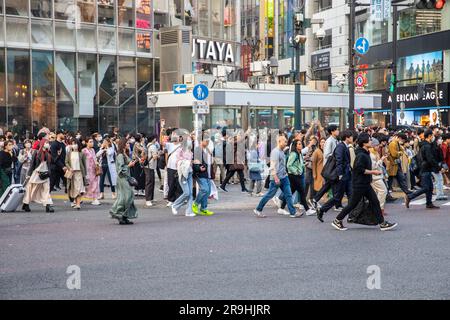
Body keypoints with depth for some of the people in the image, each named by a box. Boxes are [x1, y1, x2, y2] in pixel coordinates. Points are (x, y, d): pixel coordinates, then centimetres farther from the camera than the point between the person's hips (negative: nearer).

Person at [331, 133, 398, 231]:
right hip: (359, 184, -10)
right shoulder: (361, 155, -19)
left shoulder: (366, 154, 12)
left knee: (375, 202, 6)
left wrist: (372, 172, 12)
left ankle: (382, 223, 8)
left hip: (366, 184, 10)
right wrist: (373, 172, -17)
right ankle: (337, 221, 11)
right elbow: (360, 169, -25)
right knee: (352, 204, -1)